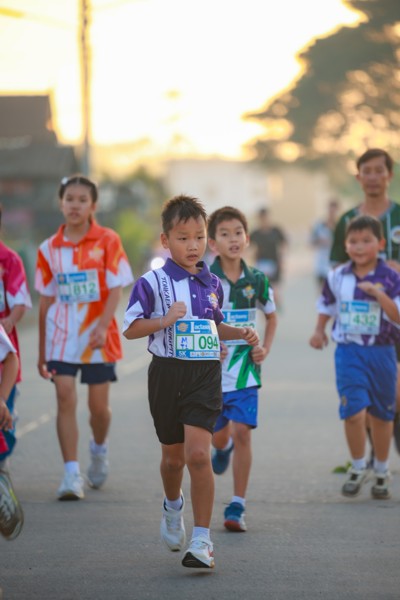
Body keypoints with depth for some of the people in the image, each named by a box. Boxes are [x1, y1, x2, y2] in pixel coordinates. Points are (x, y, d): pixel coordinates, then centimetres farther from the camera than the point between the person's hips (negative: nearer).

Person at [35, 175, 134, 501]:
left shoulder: (108, 241, -3)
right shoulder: (50, 248, 4)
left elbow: (115, 290, -7)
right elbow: (46, 300, 9)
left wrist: (102, 327, -22)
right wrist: (41, 351, 11)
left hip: (98, 338, -1)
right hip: (61, 336, 2)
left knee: (98, 405, 4)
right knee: (65, 399, -9)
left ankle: (99, 449, 36)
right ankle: (71, 474, -7)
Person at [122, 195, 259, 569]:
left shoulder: (212, 284, 8)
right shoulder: (152, 283, -6)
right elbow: (130, 328, -7)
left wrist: (242, 334, 6)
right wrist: (166, 320, -20)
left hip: (205, 374, 1)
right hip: (167, 373, -1)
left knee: (198, 454, -14)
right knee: (173, 455, 14)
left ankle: (202, 540, -9)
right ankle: (173, 507, 47)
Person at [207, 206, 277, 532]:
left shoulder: (256, 280, -1)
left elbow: (272, 316, 16)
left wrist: (265, 348, 2)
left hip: (244, 368, 0)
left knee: (242, 432, -10)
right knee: (219, 435, 12)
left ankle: (237, 507, -2)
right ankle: (223, 449, 52)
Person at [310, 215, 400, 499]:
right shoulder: (338, 277, 1)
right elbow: (327, 304, 21)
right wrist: (319, 330, 19)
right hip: (349, 351, 1)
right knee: (354, 412, -13)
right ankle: (359, 468, 7)